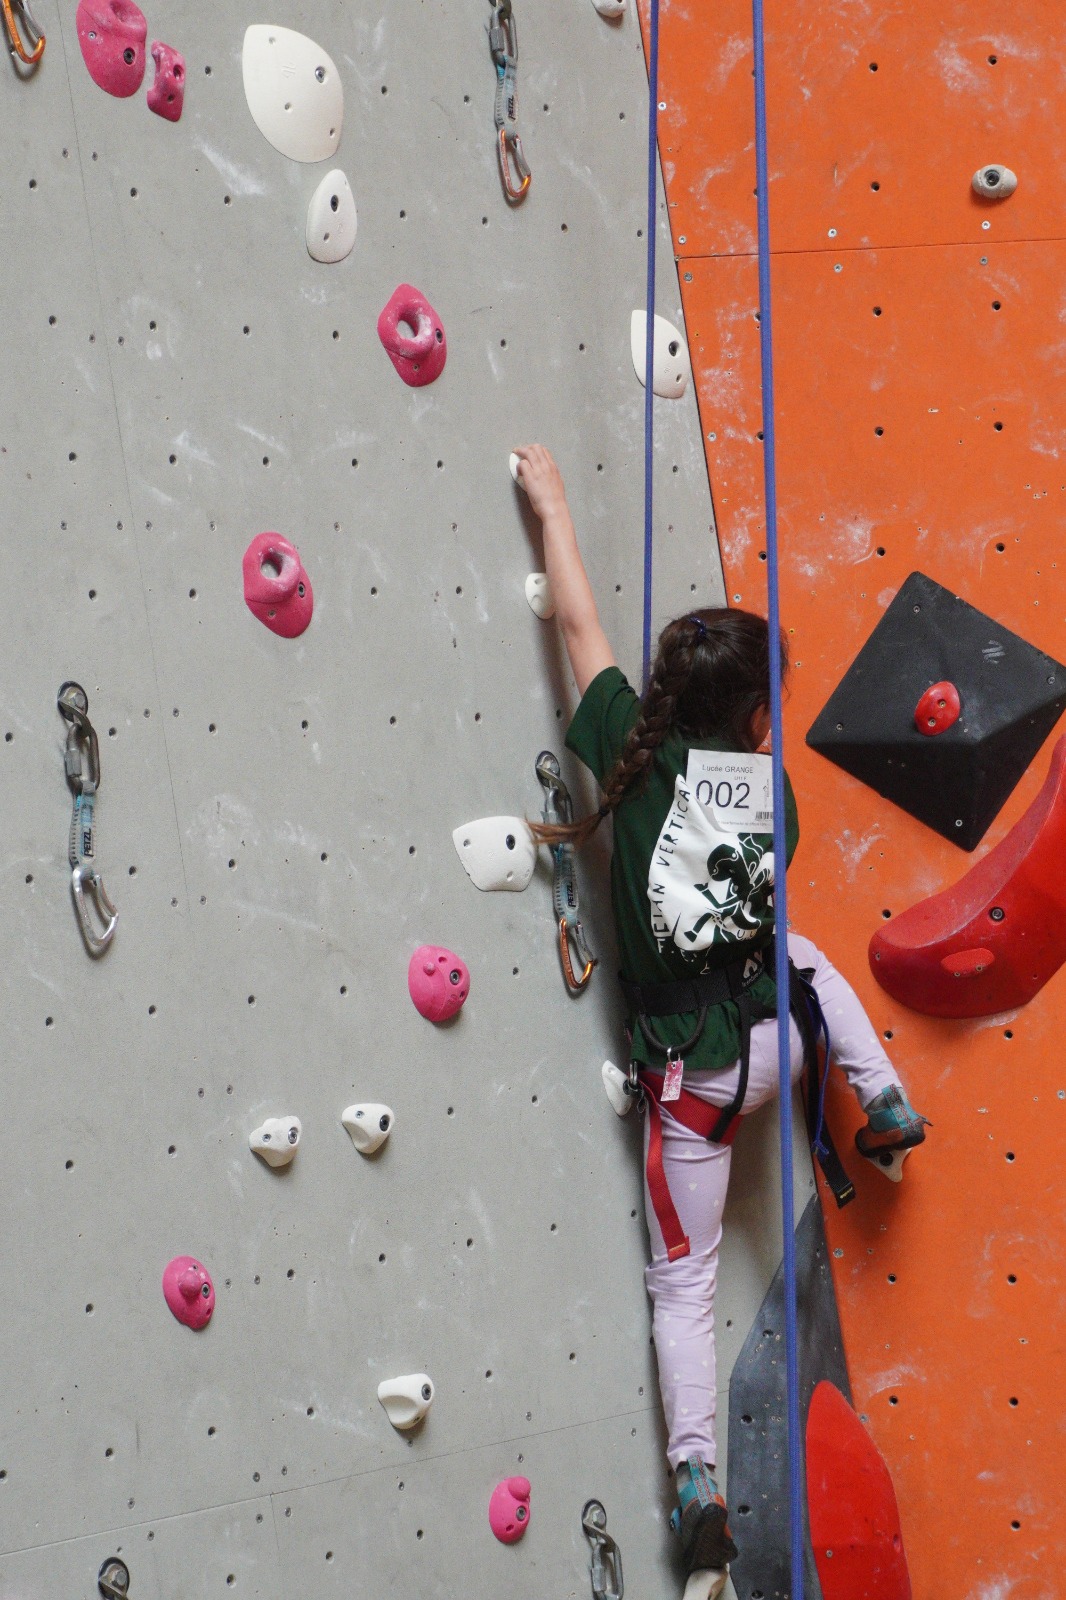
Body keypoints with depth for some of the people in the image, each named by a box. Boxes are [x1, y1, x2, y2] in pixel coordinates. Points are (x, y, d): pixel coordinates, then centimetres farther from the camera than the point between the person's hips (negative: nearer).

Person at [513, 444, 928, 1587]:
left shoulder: (640, 755, -13)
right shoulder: (774, 793, -4)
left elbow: (578, 624, -5)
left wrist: (551, 501, 4)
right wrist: (603, 833, 18)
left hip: (692, 1072, -2)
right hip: (777, 1037, 3)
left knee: (683, 1281, 8)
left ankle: (696, 1479, 3)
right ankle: (885, 1101, 30)